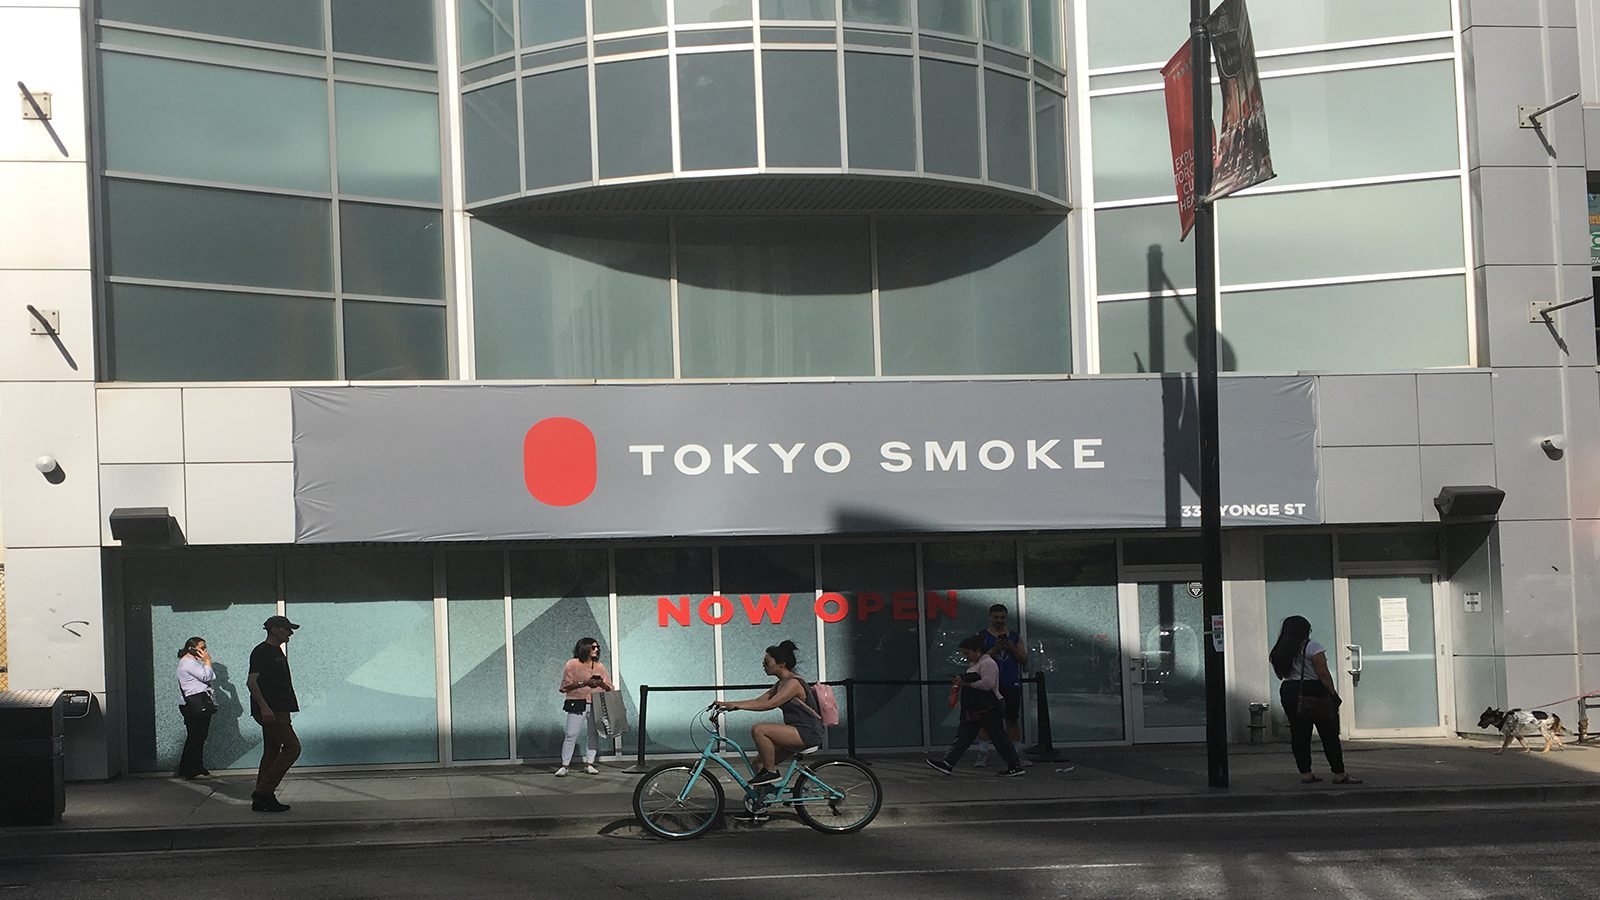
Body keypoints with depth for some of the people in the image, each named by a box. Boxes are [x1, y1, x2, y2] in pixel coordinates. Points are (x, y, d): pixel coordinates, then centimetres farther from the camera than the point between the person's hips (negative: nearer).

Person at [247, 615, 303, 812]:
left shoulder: (277, 651, 19)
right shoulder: (262, 652, -12)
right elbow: (252, 682, -20)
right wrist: (264, 707, -28)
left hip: (277, 710, 10)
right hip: (270, 712, -10)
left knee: (272, 752, 10)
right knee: (292, 747, -12)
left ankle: (263, 799, 11)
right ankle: (263, 792, -12)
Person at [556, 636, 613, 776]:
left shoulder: (599, 666, 13)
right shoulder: (572, 664, 0)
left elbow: (609, 688, 14)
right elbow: (564, 687, -6)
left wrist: (601, 683, -9)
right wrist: (584, 683, -15)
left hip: (596, 705, 4)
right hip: (577, 704, -4)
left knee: (594, 734, 2)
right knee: (571, 735, -7)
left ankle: (589, 764, 12)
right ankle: (564, 766, -4)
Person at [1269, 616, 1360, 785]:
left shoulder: (1279, 652, 7)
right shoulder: (1312, 647, -10)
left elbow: (1281, 673, 8)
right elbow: (1323, 674, -14)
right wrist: (1333, 694, -9)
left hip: (1289, 693, 6)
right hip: (1313, 691, -6)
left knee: (1298, 734, 9)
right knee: (1329, 734, -1)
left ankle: (1305, 773, 7)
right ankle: (1339, 774, -2)